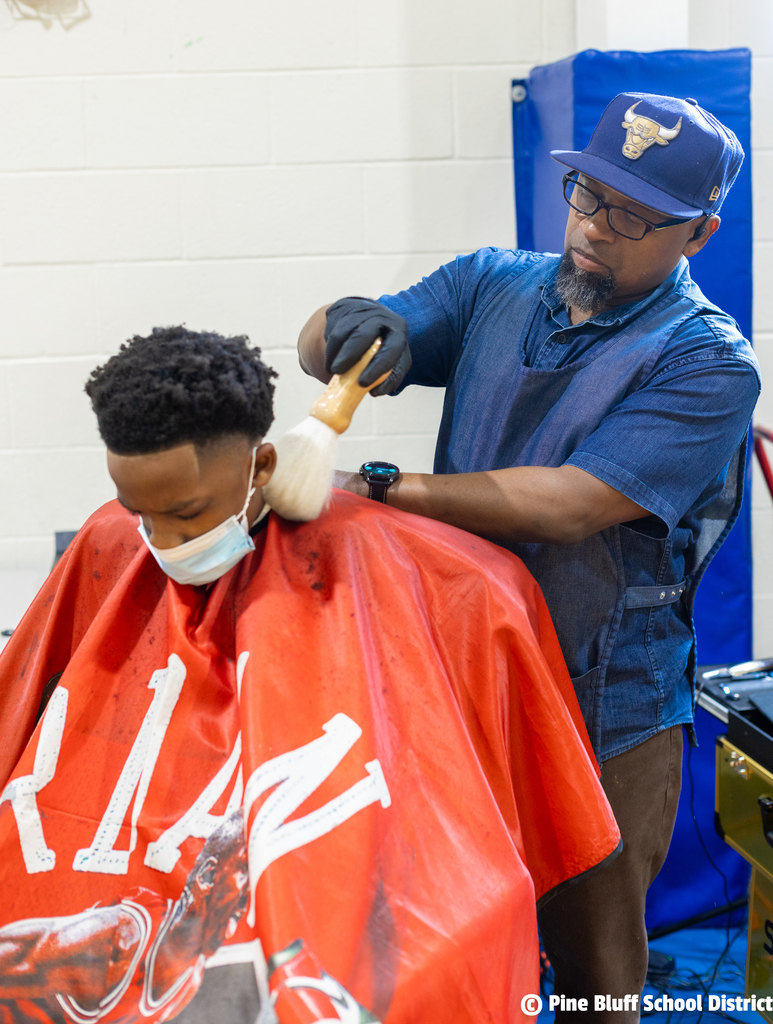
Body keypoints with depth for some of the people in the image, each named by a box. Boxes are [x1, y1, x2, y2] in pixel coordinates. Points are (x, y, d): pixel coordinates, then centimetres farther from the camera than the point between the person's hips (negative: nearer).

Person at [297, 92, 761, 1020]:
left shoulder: (707, 364, -13)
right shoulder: (492, 286, 2)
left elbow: (568, 505, -24)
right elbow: (321, 345, -5)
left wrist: (375, 489, -28)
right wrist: (350, 328, -29)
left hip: (602, 714, -3)